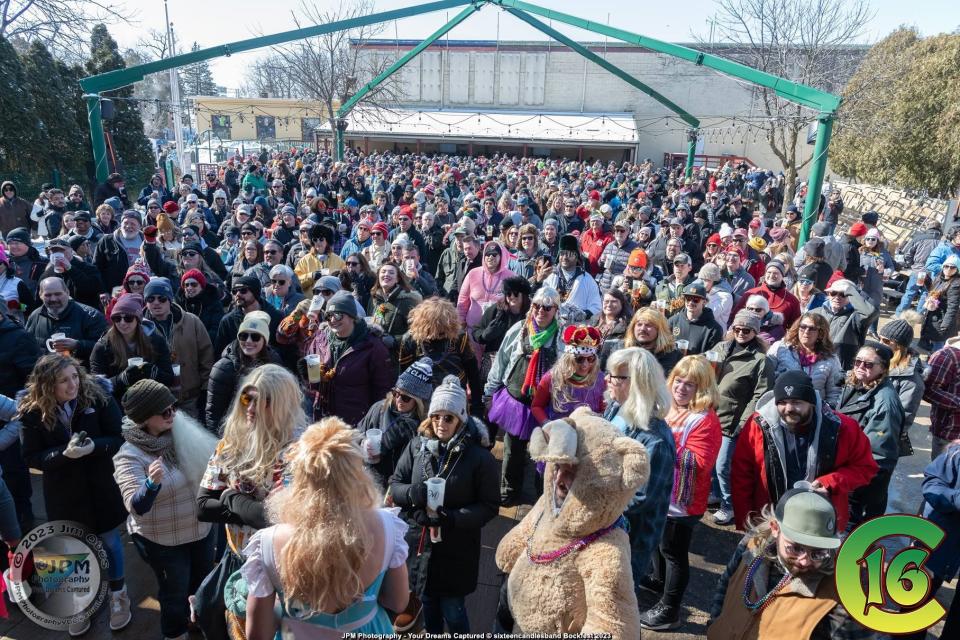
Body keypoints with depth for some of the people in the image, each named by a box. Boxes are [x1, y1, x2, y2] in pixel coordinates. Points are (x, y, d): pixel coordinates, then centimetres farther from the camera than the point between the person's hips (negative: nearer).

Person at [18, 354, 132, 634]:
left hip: (101, 488, -1)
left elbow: (120, 439, -14)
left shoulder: (99, 397, -17)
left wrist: (94, 447, -33)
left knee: (109, 541, 17)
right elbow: (32, 457, -11)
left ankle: (118, 595, 40)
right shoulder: (32, 411, -14)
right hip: (64, 494, 1)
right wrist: (64, 454, -29)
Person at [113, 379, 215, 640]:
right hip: (162, 541, -5)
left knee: (203, 584, 27)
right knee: (175, 593, 15)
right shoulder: (130, 456, -23)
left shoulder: (183, 432, -10)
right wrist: (152, 483, -50)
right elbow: (136, 507, -32)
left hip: (201, 529, 5)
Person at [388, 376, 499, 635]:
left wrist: (452, 518, -25)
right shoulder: (417, 445, -6)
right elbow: (395, 484, 1)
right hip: (419, 541, 4)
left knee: (452, 610, 9)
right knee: (427, 601, 23)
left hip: (456, 550, -3)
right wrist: (413, 493, -22)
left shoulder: (480, 456, -15)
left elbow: (489, 507, -11)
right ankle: (432, 633, 50)